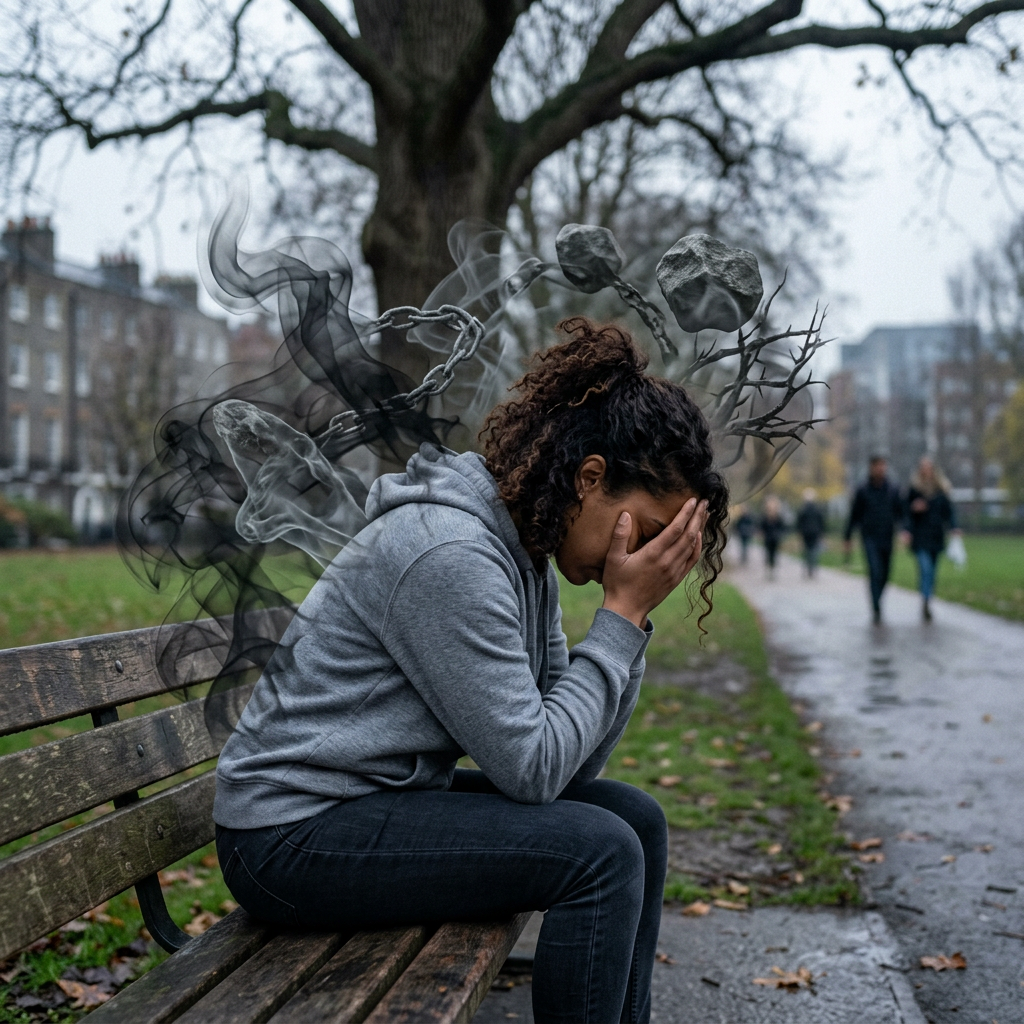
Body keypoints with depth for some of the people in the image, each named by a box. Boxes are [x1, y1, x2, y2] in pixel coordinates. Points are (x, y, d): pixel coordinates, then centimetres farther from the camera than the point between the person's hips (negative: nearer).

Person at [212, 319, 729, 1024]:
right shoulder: (450, 555, -24)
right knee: (599, 852, -19)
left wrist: (635, 615, -7)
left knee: (635, 818, 4)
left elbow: (577, 760, 2)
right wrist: (624, 612, -18)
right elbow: (534, 768, -22)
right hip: (296, 833, -9)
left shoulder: (527, 551, 4)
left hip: (391, 797, 9)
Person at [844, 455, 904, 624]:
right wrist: (847, 538, 5)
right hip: (870, 537, -3)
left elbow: (900, 513, 10)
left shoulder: (894, 490, 8)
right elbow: (854, 515, 5)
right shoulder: (862, 491, 2)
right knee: (875, 571, -16)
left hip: (887, 538, 3)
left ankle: (876, 603, 28)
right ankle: (876, 609, -16)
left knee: (884, 575, 7)